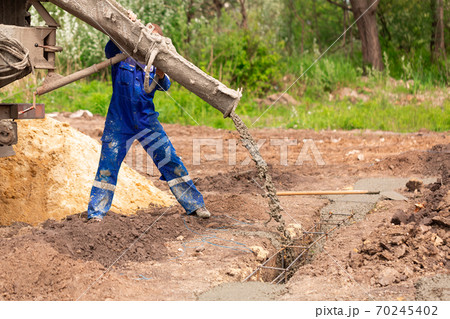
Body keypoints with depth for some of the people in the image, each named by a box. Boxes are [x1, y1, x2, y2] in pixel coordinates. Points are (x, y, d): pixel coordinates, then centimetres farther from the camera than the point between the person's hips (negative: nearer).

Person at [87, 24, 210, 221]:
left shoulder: (153, 62, 4)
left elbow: (164, 86, -10)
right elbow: (110, 50, -24)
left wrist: (160, 75, -32)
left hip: (146, 120, 2)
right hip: (119, 121, -2)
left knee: (170, 160, 1)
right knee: (108, 163, -2)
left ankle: (194, 204, 11)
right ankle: (96, 212, 11)